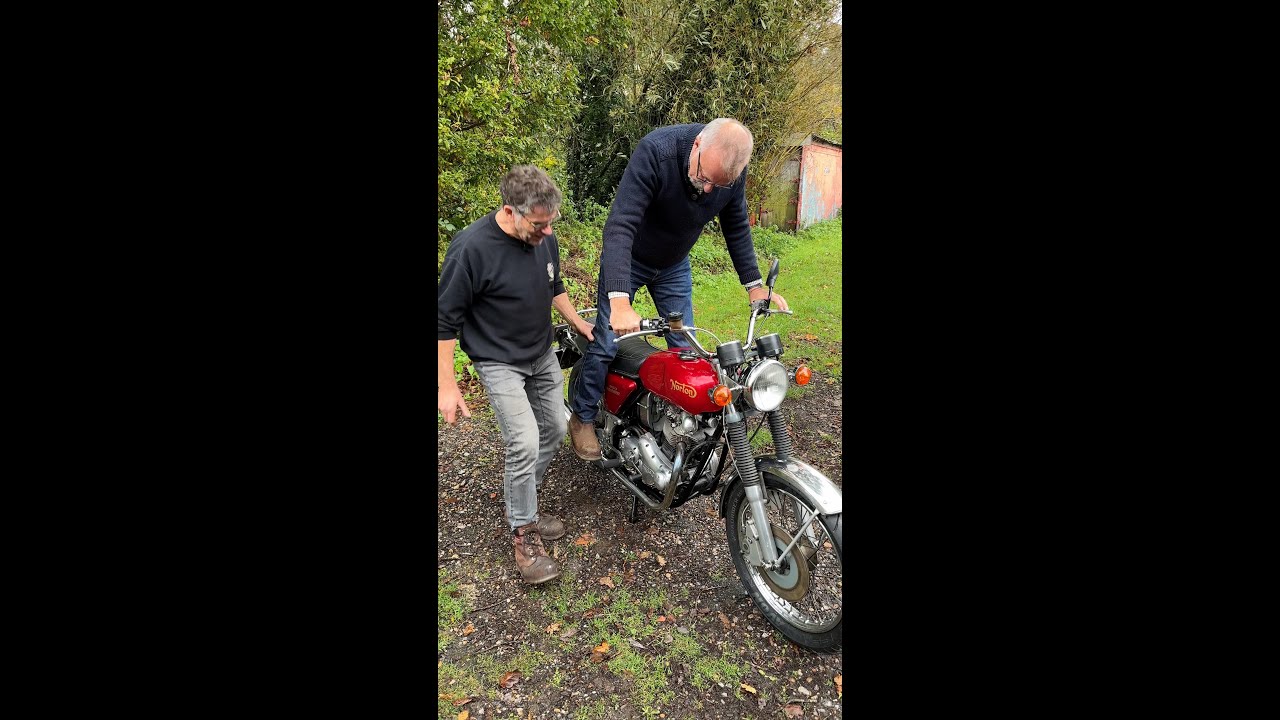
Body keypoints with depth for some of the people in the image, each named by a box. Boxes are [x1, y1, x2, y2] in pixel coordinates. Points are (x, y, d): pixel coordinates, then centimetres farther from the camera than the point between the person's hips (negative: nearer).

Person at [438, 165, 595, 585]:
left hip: (543, 354, 7)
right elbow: (445, 319, -19)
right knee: (525, 444, -15)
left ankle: (522, 500, 33)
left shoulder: (545, 239, -6)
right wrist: (447, 386, -19)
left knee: (554, 431, 13)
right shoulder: (471, 248, -25)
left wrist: (578, 322, 4)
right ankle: (523, 534, 5)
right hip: (500, 362, -7)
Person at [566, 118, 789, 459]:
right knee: (606, 342, -3)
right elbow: (620, 225, -42)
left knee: (685, 346, 5)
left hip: (674, 265, 4)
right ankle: (583, 418, 18)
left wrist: (754, 284, -7)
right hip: (627, 258, -4)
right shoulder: (655, 151, -36)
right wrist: (619, 300, -53)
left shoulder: (733, 170, -19)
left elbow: (737, 228, -2)